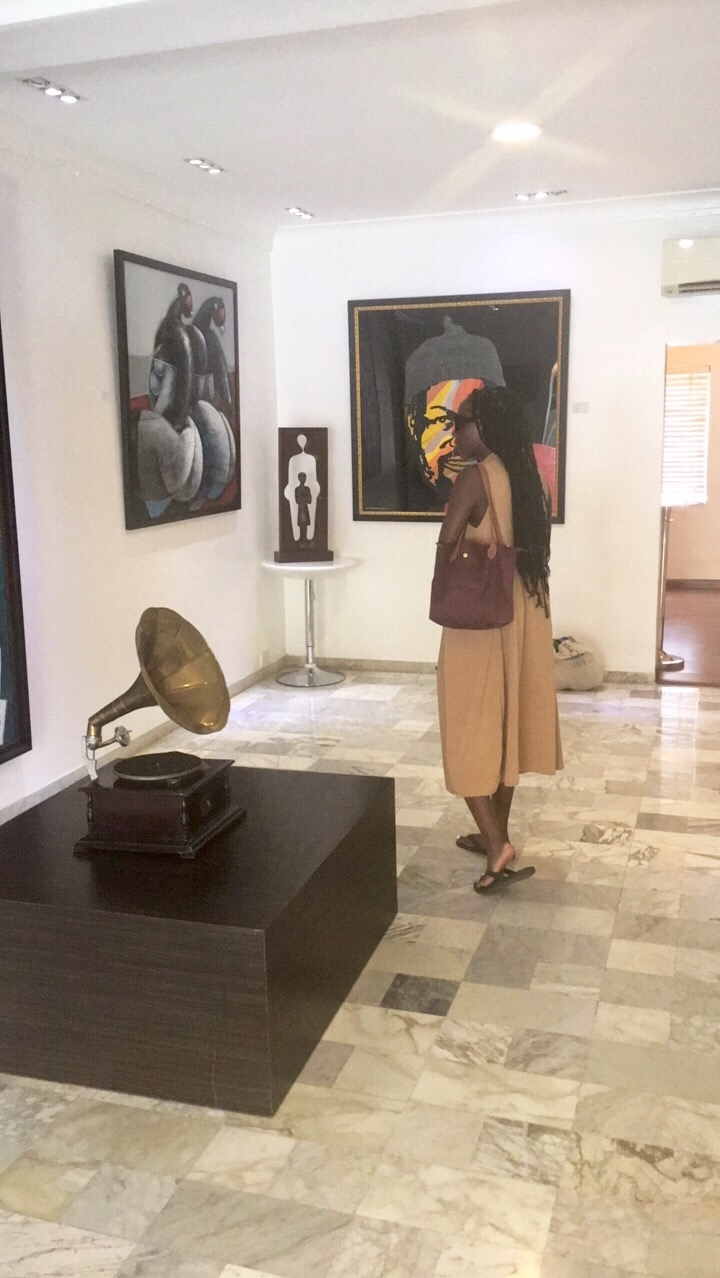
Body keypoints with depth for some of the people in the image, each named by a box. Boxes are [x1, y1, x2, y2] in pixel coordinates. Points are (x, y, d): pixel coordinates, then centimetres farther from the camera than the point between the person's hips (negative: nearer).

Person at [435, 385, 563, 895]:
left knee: (471, 727, 1)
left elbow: (447, 542, -20)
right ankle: (496, 834, 27)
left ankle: (497, 844, -3)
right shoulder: (531, 479, 8)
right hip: (525, 611, 8)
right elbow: (534, 545, 11)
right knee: (507, 720, 15)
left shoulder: (475, 477, -16)